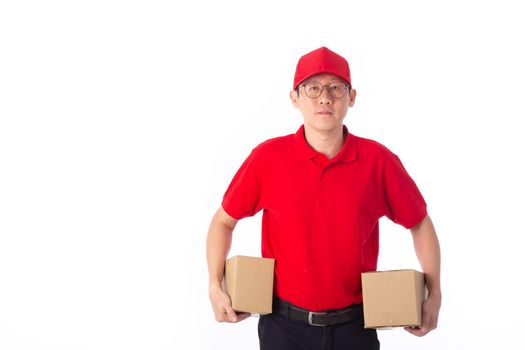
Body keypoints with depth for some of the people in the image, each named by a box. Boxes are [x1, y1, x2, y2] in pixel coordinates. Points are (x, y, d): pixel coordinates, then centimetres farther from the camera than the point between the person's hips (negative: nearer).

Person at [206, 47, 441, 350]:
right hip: (284, 325, 0)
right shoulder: (267, 157, -8)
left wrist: (434, 294, 0)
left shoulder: (378, 161, -7)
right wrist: (215, 287, -5)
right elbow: (224, 220, 4)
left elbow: (419, 223, 5)